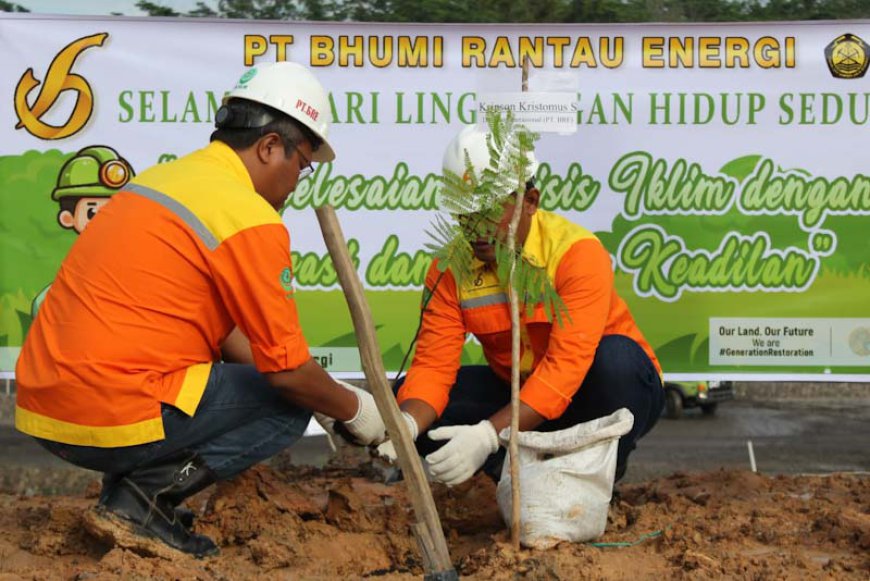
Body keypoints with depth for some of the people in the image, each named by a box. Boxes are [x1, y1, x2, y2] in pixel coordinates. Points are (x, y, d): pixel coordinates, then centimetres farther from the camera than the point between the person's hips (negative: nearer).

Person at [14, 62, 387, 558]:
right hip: (115, 419, -9)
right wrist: (354, 410, 12)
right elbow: (289, 370, -9)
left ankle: (131, 485, 10)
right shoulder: (250, 220, -12)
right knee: (290, 404, 8)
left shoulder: (163, 178, 16)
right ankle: (148, 494, -5)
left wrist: (335, 401, 23)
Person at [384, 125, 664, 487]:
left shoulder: (577, 252, -26)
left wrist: (488, 435, -46)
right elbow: (432, 365, -16)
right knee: (405, 396, -14)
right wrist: (406, 425, -39)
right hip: (517, 394, 4)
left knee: (615, 357, -37)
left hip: (592, 396, -4)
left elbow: (567, 366, -35)